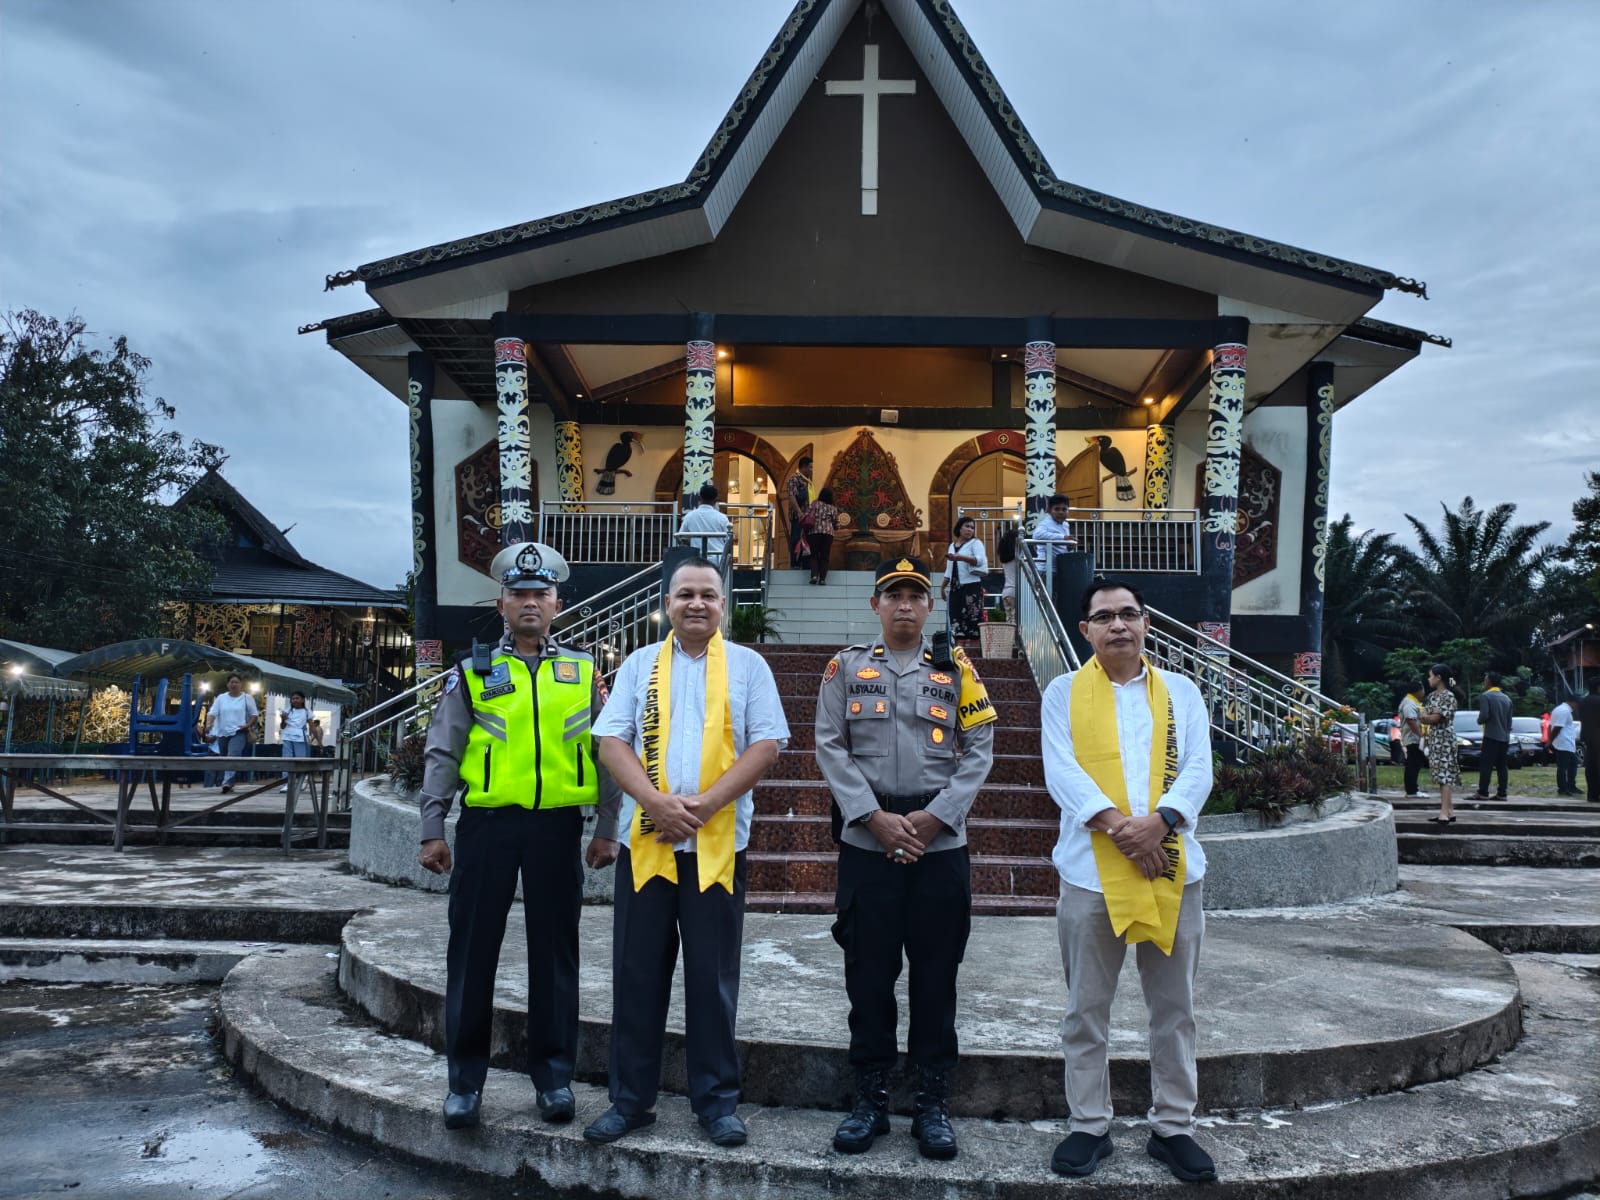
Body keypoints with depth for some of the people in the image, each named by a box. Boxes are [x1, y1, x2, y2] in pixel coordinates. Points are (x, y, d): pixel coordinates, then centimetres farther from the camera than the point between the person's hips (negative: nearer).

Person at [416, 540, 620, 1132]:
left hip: (558, 824, 1)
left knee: (554, 950, 7)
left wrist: (607, 830, 5)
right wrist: (432, 831, 1)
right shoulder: (472, 672, 6)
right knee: (472, 949, 5)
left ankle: (554, 1076, 20)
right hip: (487, 823, 0)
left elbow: (606, 754, 9)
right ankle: (465, 1079, 18)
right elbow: (442, 755, 6)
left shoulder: (584, 672, 8)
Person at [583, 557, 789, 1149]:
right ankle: (630, 1099, 20)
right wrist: (658, 802, -14)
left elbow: (766, 745, -2)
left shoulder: (747, 665, 5)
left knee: (713, 978, 6)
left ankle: (717, 1100, 19)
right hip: (645, 840, 2)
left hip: (717, 843, -1)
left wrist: (706, 802, -14)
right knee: (637, 975, 7)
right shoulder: (640, 665, 10)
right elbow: (611, 742, 2)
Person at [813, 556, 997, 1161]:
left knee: (936, 973, 6)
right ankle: (869, 1099, 20)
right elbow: (830, 748, 0)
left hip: (940, 841, 0)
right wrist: (875, 818, -11)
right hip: (866, 840, 0)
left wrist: (933, 818, -10)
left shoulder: (955, 670, 6)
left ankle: (933, 1104, 19)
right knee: (868, 971, 6)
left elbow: (979, 750, 1)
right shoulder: (847, 667, 6)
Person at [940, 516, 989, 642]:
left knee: (973, 618, -12)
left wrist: (960, 557, -29)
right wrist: (943, 586, 20)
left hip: (971, 586, -6)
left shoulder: (975, 543, 2)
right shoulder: (952, 545, 20)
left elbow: (980, 560, -17)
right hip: (955, 588, 6)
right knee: (956, 618, 1)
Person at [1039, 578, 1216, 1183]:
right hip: (1091, 870, -2)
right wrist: (1117, 827, -20)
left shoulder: (1181, 691, 9)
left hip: (1172, 867, 2)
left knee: (1174, 1009, 11)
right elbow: (1062, 771, -8)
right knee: (1086, 1010, 8)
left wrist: (1156, 822, -18)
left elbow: (1197, 770, 0)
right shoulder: (1063, 692, 4)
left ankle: (1172, 1127, 25)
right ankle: (1089, 1126, 21)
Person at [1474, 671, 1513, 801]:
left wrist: (1479, 721, 2)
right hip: (1505, 737, 7)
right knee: (1501, 766, 7)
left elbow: (1484, 715, -19)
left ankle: (1483, 793, -9)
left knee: (1485, 765, -6)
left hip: (1491, 736, -7)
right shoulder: (1507, 698, 15)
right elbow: (1509, 720, 17)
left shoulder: (1485, 696, -9)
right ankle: (1501, 793, 5)